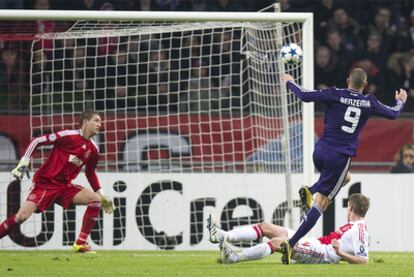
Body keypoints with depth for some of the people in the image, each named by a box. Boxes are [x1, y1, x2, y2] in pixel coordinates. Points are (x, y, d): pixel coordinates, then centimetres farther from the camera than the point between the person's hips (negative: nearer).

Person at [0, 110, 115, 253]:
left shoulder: (93, 150, 8)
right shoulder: (69, 136, -12)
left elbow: (90, 173, 26)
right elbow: (37, 141, -11)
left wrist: (102, 195, 24)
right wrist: (23, 163, -17)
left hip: (65, 186, 6)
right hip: (45, 182, -6)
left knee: (95, 199, -11)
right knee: (22, 215, -24)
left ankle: (81, 244, -8)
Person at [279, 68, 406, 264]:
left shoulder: (336, 94, -2)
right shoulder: (369, 103, 1)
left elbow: (305, 96, -5)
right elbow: (393, 114, 19)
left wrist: (290, 82, 13)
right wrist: (400, 101, 41)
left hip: (320, 152, 3)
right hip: (340, 157, -3)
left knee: (345, 177, 35)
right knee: (320, 203, -2)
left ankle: (309, 191, 11)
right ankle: (291, 244, -16)